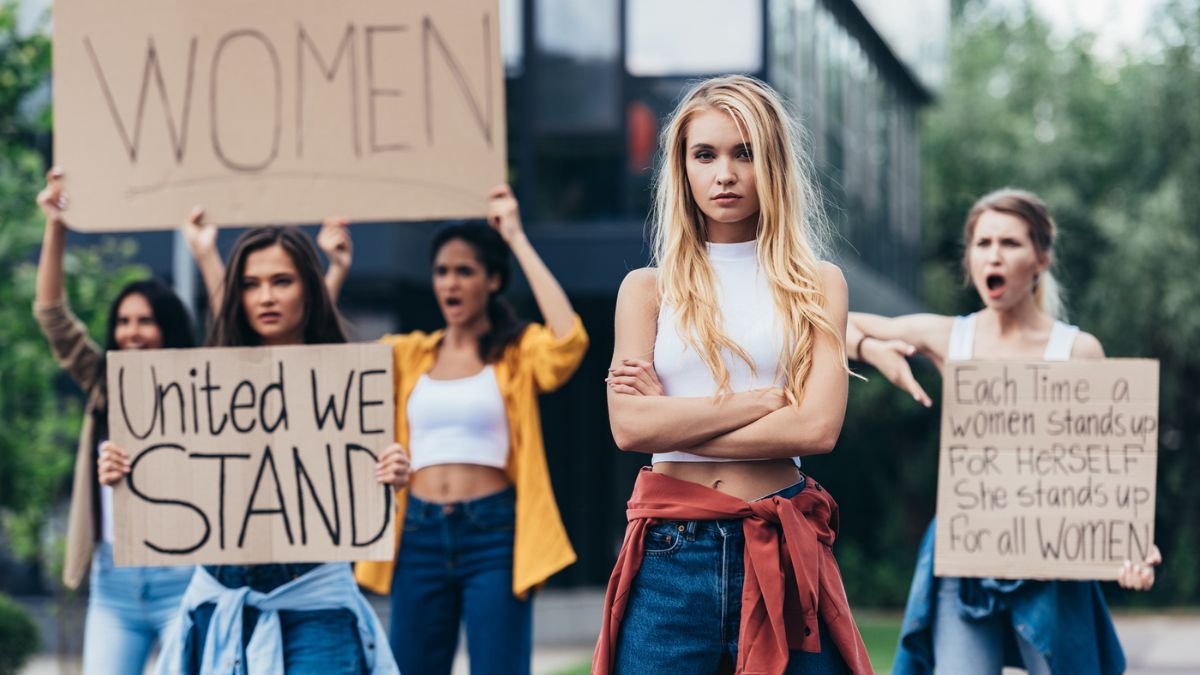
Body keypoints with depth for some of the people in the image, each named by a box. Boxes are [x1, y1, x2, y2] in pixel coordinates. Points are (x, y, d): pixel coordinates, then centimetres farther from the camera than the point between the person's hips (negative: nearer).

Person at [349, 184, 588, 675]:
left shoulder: (517, 353, 2)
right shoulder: (408, 354, 12)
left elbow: (568, 340, -19)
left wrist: (517, 239, -14)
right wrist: (333, 266, -3)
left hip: (493, 535, -4)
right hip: (420, 536, 4)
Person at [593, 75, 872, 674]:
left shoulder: (817, 285, 8)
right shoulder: (649, 288, 10)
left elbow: (818, 426, -6)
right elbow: (629, 426, -5)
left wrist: (676, 420, -5)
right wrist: (762, 400, -6)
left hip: (782, 548, 0)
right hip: (670, 553, 0)